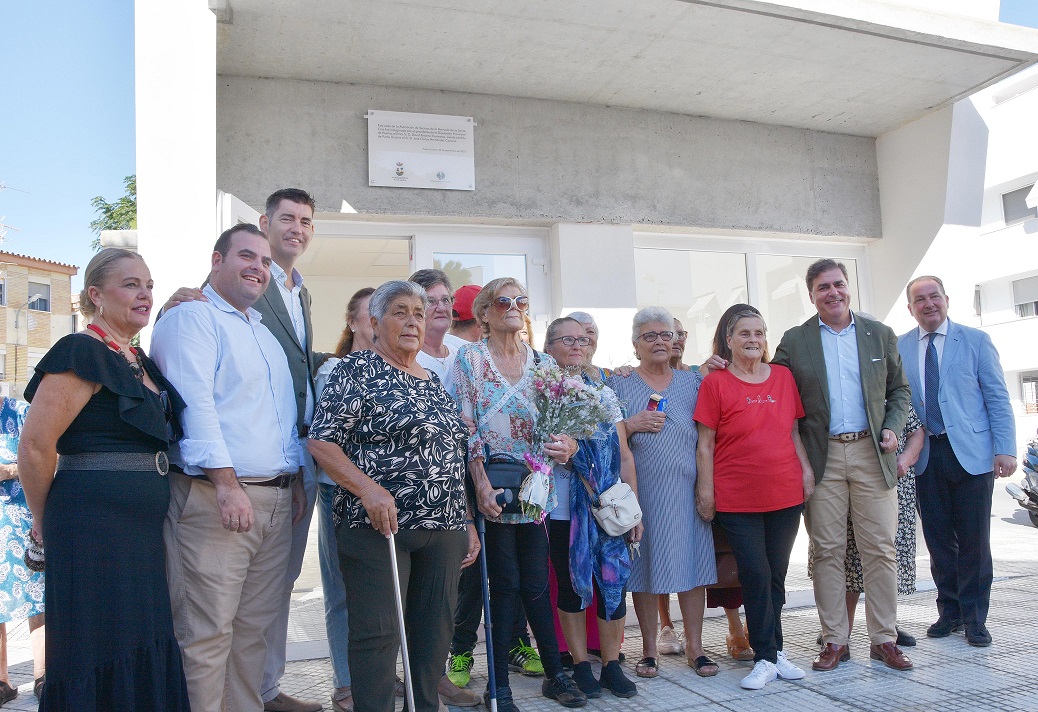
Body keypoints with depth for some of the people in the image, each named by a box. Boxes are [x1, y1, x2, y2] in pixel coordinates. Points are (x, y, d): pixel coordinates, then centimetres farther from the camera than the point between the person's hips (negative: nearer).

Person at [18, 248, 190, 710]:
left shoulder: (140, 361, 14)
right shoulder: (83, 352, -12)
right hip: (95, 528, -8)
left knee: (141, 651, 14)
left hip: (144, 529, 8)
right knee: (99, 658, 1)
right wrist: (46, 521, -2)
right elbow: (35, 446, -14)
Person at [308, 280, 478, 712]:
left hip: (443, 529, 6)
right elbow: (321, 442, -10)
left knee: (435, 630, 10)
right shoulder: (358, 370, -3)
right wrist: (369, 489, -23)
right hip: (380, 527, -6)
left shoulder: (433, 381, 16)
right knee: (378, 633, -1)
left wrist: (467, 523, 16)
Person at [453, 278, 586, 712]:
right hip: (493, 488, -3)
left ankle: (554, 674, 23)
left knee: (536, 584, 7)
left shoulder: (543, 362, 10)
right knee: (506, 585, 1)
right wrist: (482, 484, -17)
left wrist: (568, 444, -12)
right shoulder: (469, 358, -1)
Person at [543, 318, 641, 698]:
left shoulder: (604, 393, 11)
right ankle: (581, 665, 20)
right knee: (571, 584, 6)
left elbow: (624, 455, 11)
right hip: (564, 509, -3)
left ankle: (612, 664, 18)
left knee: (614, 582, 4)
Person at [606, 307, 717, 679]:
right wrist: (631, 425, -12)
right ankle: (649, 648, 17)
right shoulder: (618, 384, 5)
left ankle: (694, 645, 18)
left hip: (686, 488, 2)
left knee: (692, 563, 4)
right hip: (639, 491, -2)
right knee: (643, 565, 4)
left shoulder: (693, 381, 12)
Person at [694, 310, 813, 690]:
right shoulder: (715, 382, -5)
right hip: (737, 499, -4)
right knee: (756, 576, 0)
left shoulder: (783, 376, 7)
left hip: (785, 495, 4)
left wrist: (807, 470, 6)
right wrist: (706, 490, -6)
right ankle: (767, 657, 14)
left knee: (776, 576, 13)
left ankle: (771, 651, 26)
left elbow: (794, 430, 14)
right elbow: (705, 444, -4)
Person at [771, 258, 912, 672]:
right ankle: (835, 641, 14)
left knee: (880, 549, 3)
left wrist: (893, 428, 1)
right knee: (828, 551, 4)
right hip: (822, 457, -1)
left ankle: (884, 640, 15)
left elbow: (899, 390, 15)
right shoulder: (794, 341, 5)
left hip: (871, 453, 1)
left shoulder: (880, 335, 9)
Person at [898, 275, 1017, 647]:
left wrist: (1005, 448, -8)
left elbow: (998, 398, 0)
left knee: (973, 540, 4)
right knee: (938, 539, 9)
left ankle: (974, 618, 18)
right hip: (925, 456, 2)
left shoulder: (976, 340, 3)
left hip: (971, 452, -2)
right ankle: (949, 611, 24)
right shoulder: (899, 348, 7)